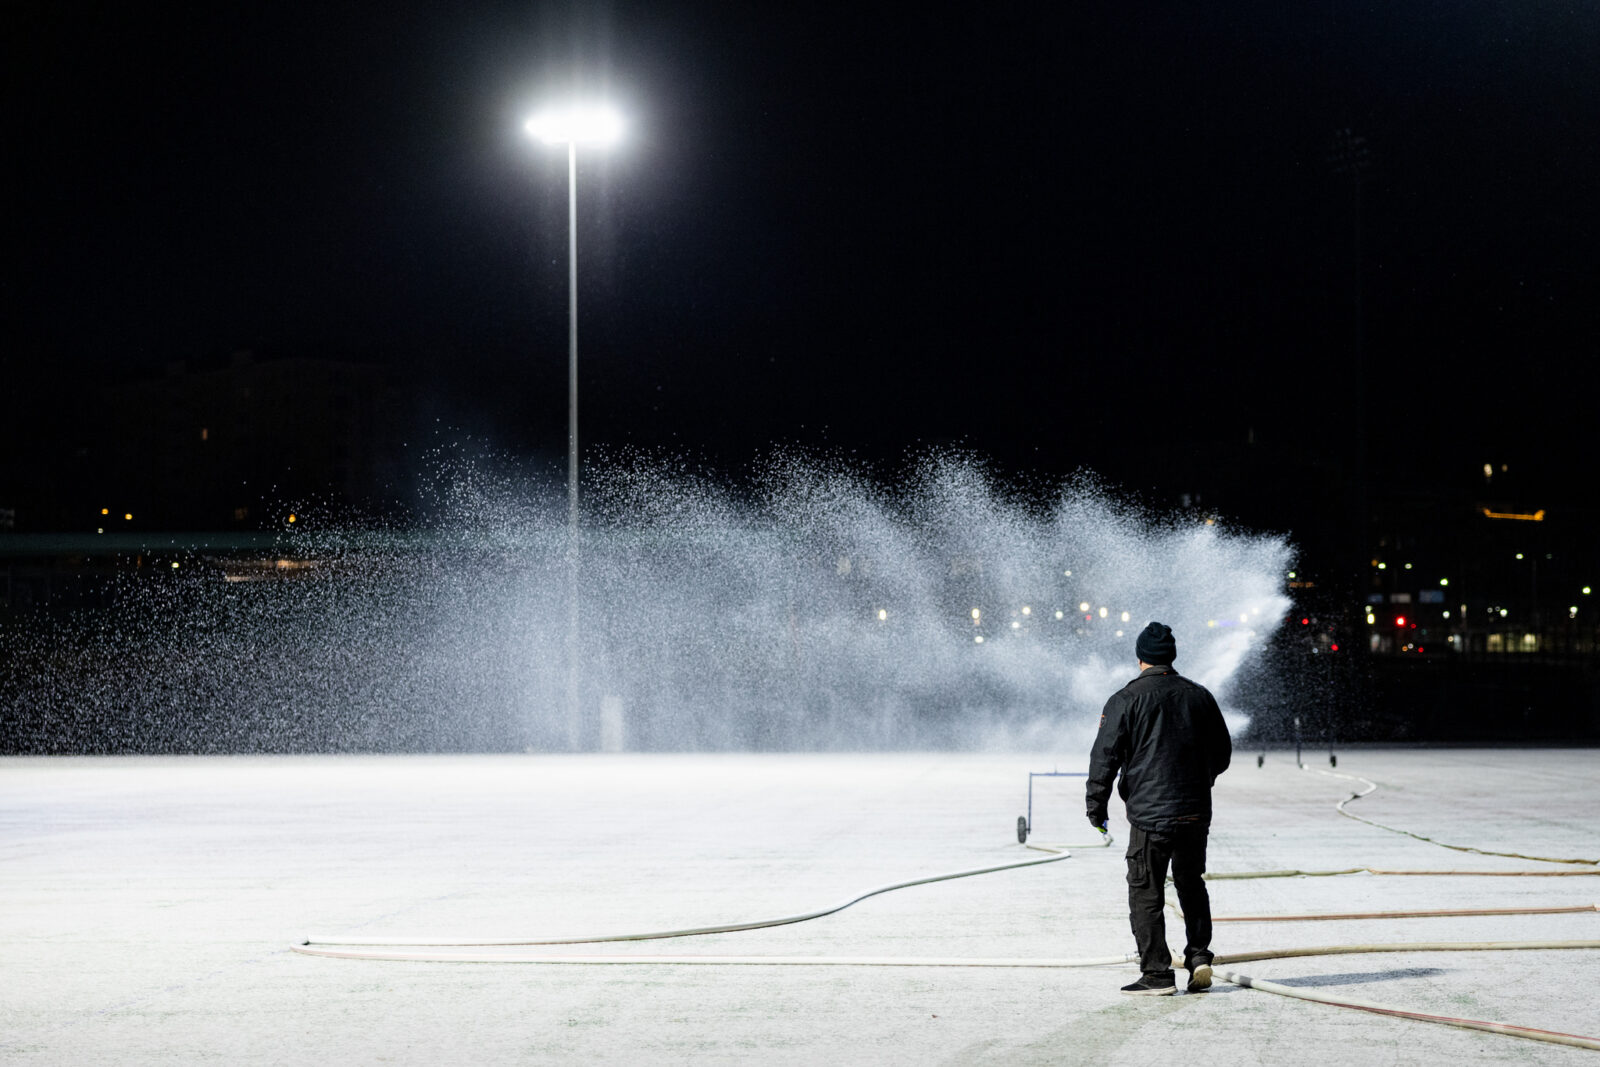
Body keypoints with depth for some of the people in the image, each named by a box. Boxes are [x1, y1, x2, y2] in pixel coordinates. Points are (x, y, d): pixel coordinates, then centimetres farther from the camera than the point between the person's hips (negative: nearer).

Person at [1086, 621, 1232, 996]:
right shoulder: (1199, 696, 7)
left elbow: (1105, 757, -10)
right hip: (1196, 811, 5)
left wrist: (1096, 806, 0)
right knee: (1191, 884, 21)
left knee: (1145, 894, 3)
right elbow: (1222, 752, 16)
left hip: (1149, 813, -5)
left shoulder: (1126, 700, -7)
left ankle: (1157, 974, 1)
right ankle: (1199, 956, 10)